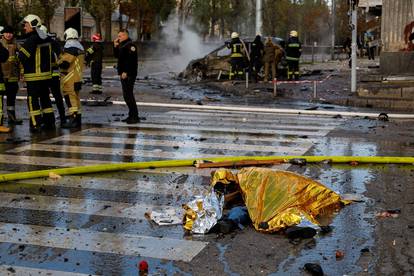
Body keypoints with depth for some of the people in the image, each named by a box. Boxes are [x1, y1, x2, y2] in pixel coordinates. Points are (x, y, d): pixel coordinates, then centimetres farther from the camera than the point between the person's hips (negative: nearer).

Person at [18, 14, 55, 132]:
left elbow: (22, 57, -19)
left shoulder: (31, 40, -17)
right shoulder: (46, 39, 9)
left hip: (34, 75, -8)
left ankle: (35, 124, -2)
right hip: (46, 74, 8)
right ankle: (49, 122, 19)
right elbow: (50, 55, 16)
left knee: (33, 100, -2)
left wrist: (18, 54, 2)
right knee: (45, 97, 16)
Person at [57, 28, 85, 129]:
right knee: (76, 97, 14)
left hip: (69, 78, -10)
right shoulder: (79, 46, 18)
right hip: (77, 77, 10)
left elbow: (65, 62, -19)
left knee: (70, 98, -9)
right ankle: (78, 119, 19)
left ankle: (73, 119, -12)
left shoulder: (70, 46, -13)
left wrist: (58, 62, -1)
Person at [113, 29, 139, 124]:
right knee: (126, 95, 13)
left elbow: (131, 60, -22)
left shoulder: (130, 45, -13)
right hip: (124, 74, 10)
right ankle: (131, 115, 19)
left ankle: (135, 117, -9)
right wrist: (115, 46, 11)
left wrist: (125, 72, -24)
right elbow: (117, 56, 25)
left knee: (128, 95, -11)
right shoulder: (122, 45, 18)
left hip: (128, 74, -10)